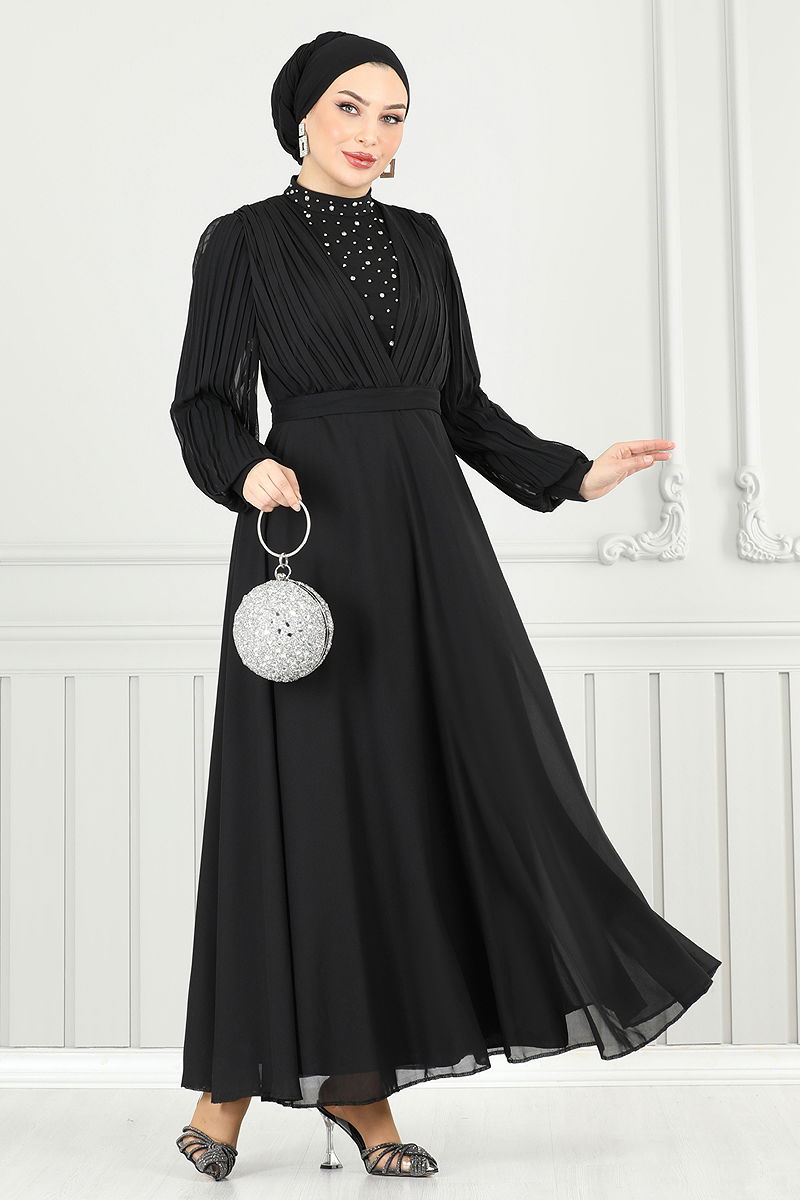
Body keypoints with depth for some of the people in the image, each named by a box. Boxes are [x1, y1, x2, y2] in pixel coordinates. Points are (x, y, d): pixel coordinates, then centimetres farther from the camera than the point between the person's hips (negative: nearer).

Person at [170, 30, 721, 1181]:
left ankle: (357, 1080, 10)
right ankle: (235, 1079, 10)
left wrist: (574, 475, 8)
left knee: (428, 792, 1)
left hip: (429, 536, 5)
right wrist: (249, 471, -20)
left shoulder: (421, 239, 16)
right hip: (311, 535, -5)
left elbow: (463, 404, 16)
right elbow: (204, 403, -1)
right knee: (308, 799, -5)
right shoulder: (243, 241, 3)